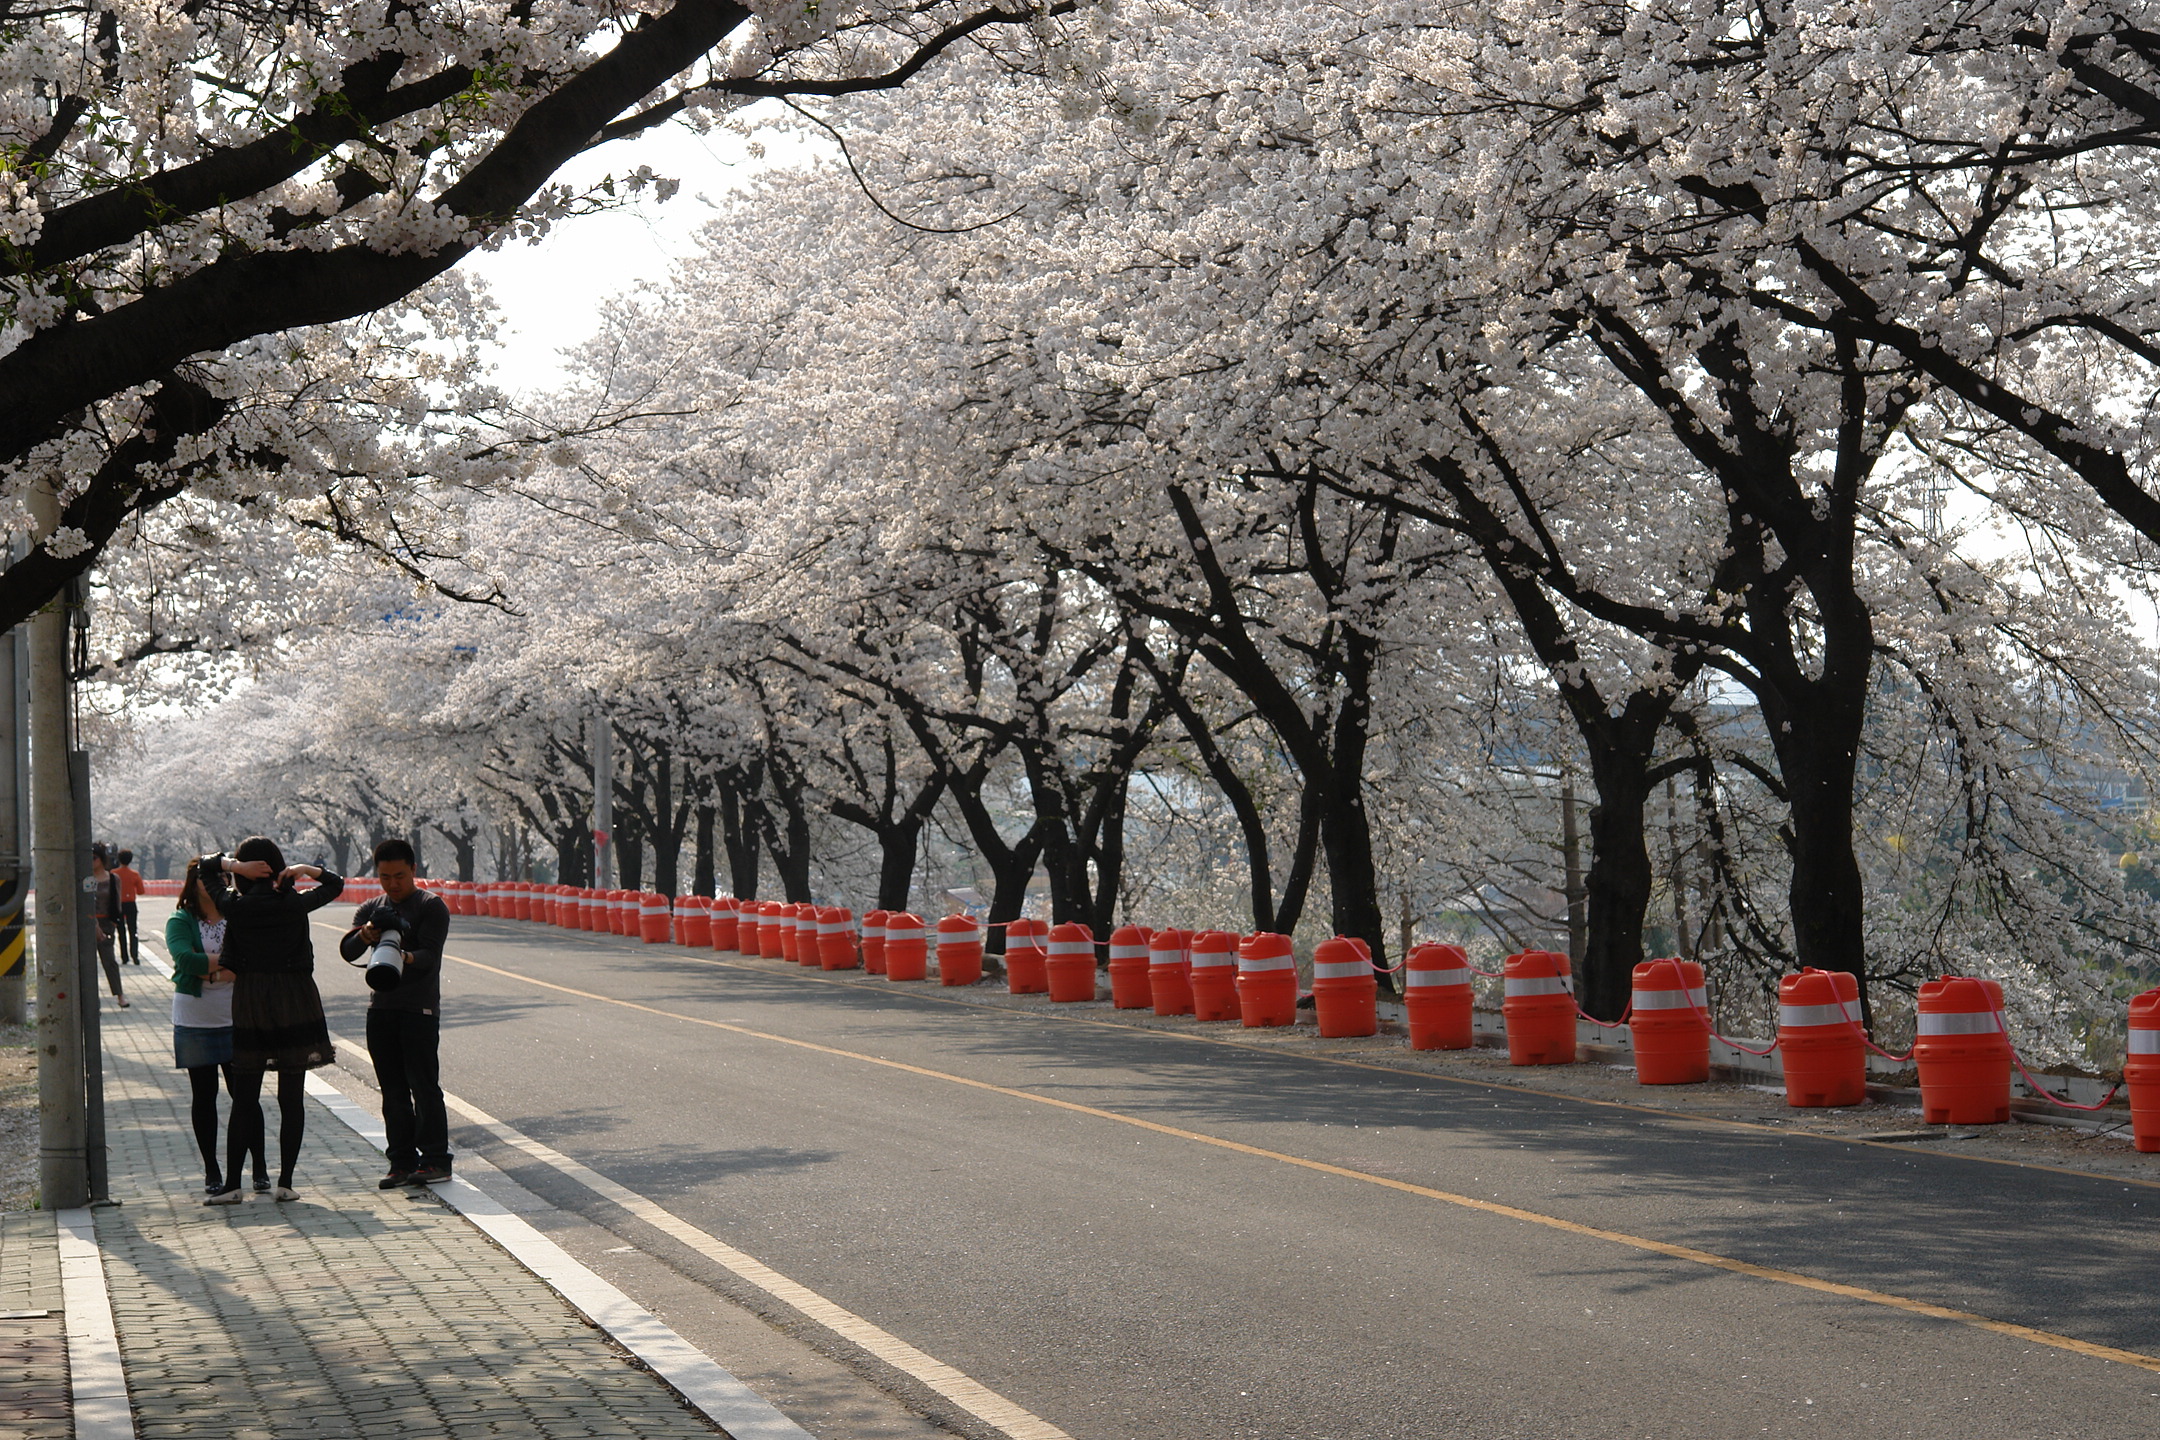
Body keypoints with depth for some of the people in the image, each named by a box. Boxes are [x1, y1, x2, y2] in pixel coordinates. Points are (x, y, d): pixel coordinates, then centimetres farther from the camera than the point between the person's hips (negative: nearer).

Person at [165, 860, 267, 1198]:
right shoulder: (180, 922, 2)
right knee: (204, 1097, 6)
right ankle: (212, 1172, 15)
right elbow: (184, 959, -17)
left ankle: (259, 1169, 6)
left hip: (236, 1020, 0)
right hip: (195, 1021, 0)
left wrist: (208, 968, -14)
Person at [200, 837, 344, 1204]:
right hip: (295, 1003, 0)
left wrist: (232, 865, -7)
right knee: (292, 1098, 4)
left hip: (250, 1005, 0)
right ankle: (284, 1182, 3)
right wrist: (307, 869, -2)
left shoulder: (236, 906, -6)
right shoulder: (295, 903, -5)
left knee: (244, 1099, 6)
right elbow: (336, 884, 11)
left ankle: (232, 1184, 5)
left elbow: (202, 868, 7)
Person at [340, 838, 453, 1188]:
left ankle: (435, 1159, -4)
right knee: (393, 1089, 6)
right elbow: (347, 950, -1)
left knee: (424, 1085, -7)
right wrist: (364, 935, -23)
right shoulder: (371, 910, 15)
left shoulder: (432, 907, -1)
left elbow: (430, 956, -13)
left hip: (419, 1008, -5)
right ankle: (403, 1162, 9)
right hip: (381, 1008, 6)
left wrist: (407, 957, -36)